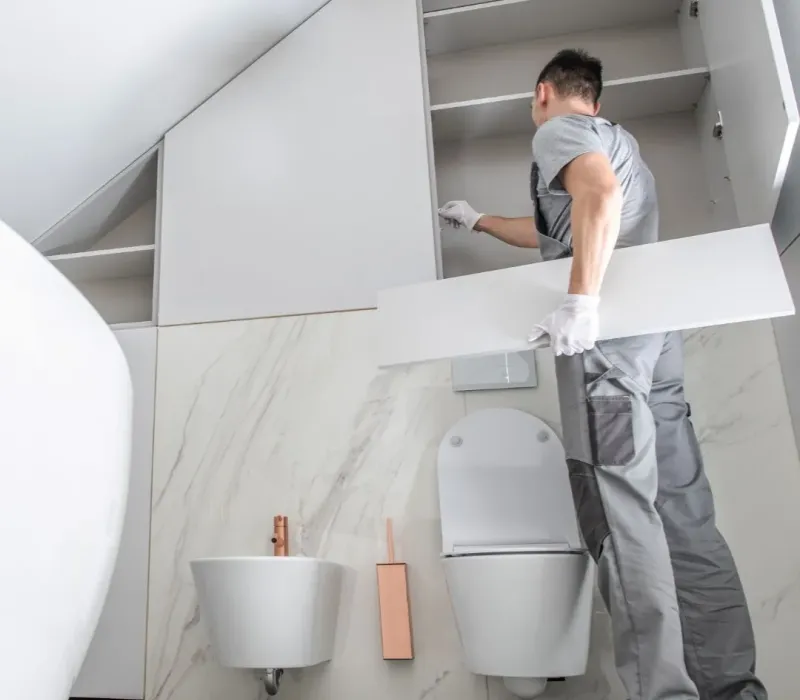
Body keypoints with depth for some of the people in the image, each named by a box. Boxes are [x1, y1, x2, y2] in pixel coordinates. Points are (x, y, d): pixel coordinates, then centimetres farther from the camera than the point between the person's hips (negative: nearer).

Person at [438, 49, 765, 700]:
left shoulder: (559, 129, 7)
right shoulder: (618, 139, 34)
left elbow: (600, 193, -17)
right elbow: (555, 234, 45)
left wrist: (581, 299, -26)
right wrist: (478, 221, 56)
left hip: (605, 329, -9)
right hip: (654, 330, 9)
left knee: (620, 506, -14)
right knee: (685, 514, 2)